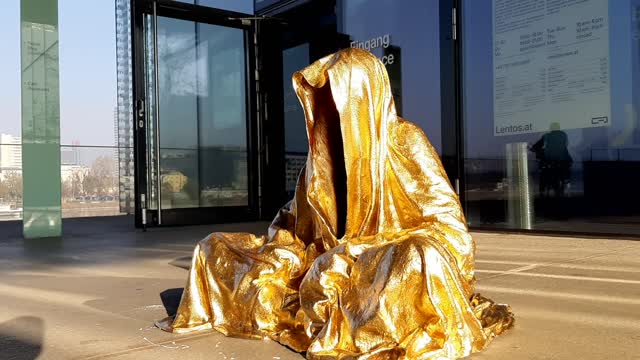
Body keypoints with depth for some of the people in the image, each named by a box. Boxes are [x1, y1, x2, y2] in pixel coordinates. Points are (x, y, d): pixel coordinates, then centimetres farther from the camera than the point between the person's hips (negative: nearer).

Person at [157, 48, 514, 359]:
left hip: (385, 267, -6)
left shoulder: (404, 140, -8)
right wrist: (275, 248, -1)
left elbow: (446, 221, -14)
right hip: (327, 264, 6)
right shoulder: (327, 145, 8)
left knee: (420, 257, -43)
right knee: (215, 246, 5)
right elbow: (299, 214, 18)